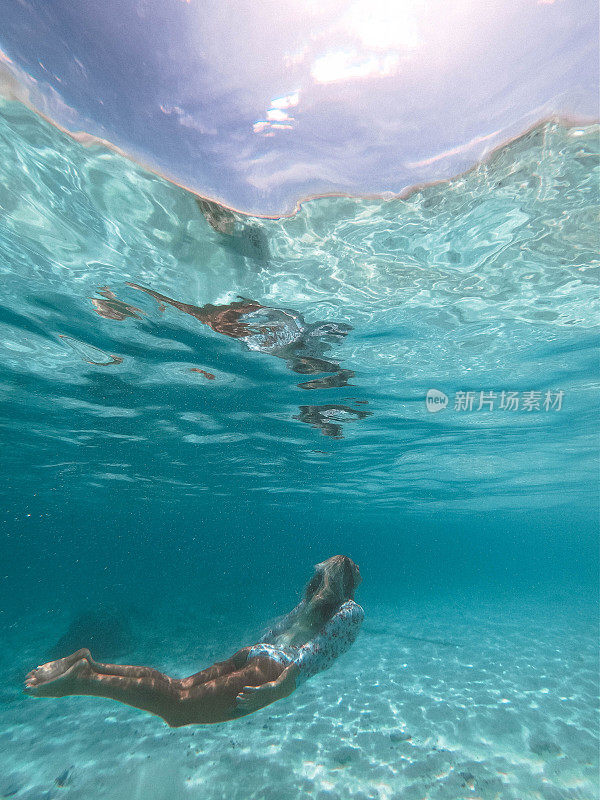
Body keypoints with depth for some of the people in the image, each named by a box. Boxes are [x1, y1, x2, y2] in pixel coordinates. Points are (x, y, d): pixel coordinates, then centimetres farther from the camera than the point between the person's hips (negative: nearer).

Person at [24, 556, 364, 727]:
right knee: (178, 708, -12)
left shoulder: (312, 601, 26)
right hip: (273, 666, -7)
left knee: (178, 687, 7)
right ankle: (85, 678, -21)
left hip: (255, 652, 7)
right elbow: (318, 647, -12)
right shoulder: (352, 610, 4)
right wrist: (280, 687, -19)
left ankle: (90, 664, -3)